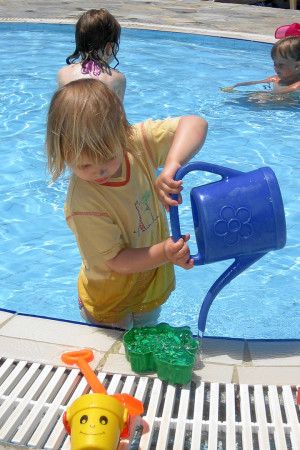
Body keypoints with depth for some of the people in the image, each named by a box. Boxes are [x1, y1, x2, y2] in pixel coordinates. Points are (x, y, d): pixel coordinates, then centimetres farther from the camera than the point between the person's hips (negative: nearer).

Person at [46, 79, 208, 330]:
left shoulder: (138, 142, -20)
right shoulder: (82, 202, -32)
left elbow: (195, 124, -27)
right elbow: (117, 261, -25)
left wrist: (171, 166, -44)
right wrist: (164, 253, -40)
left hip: (154, 287, 5)